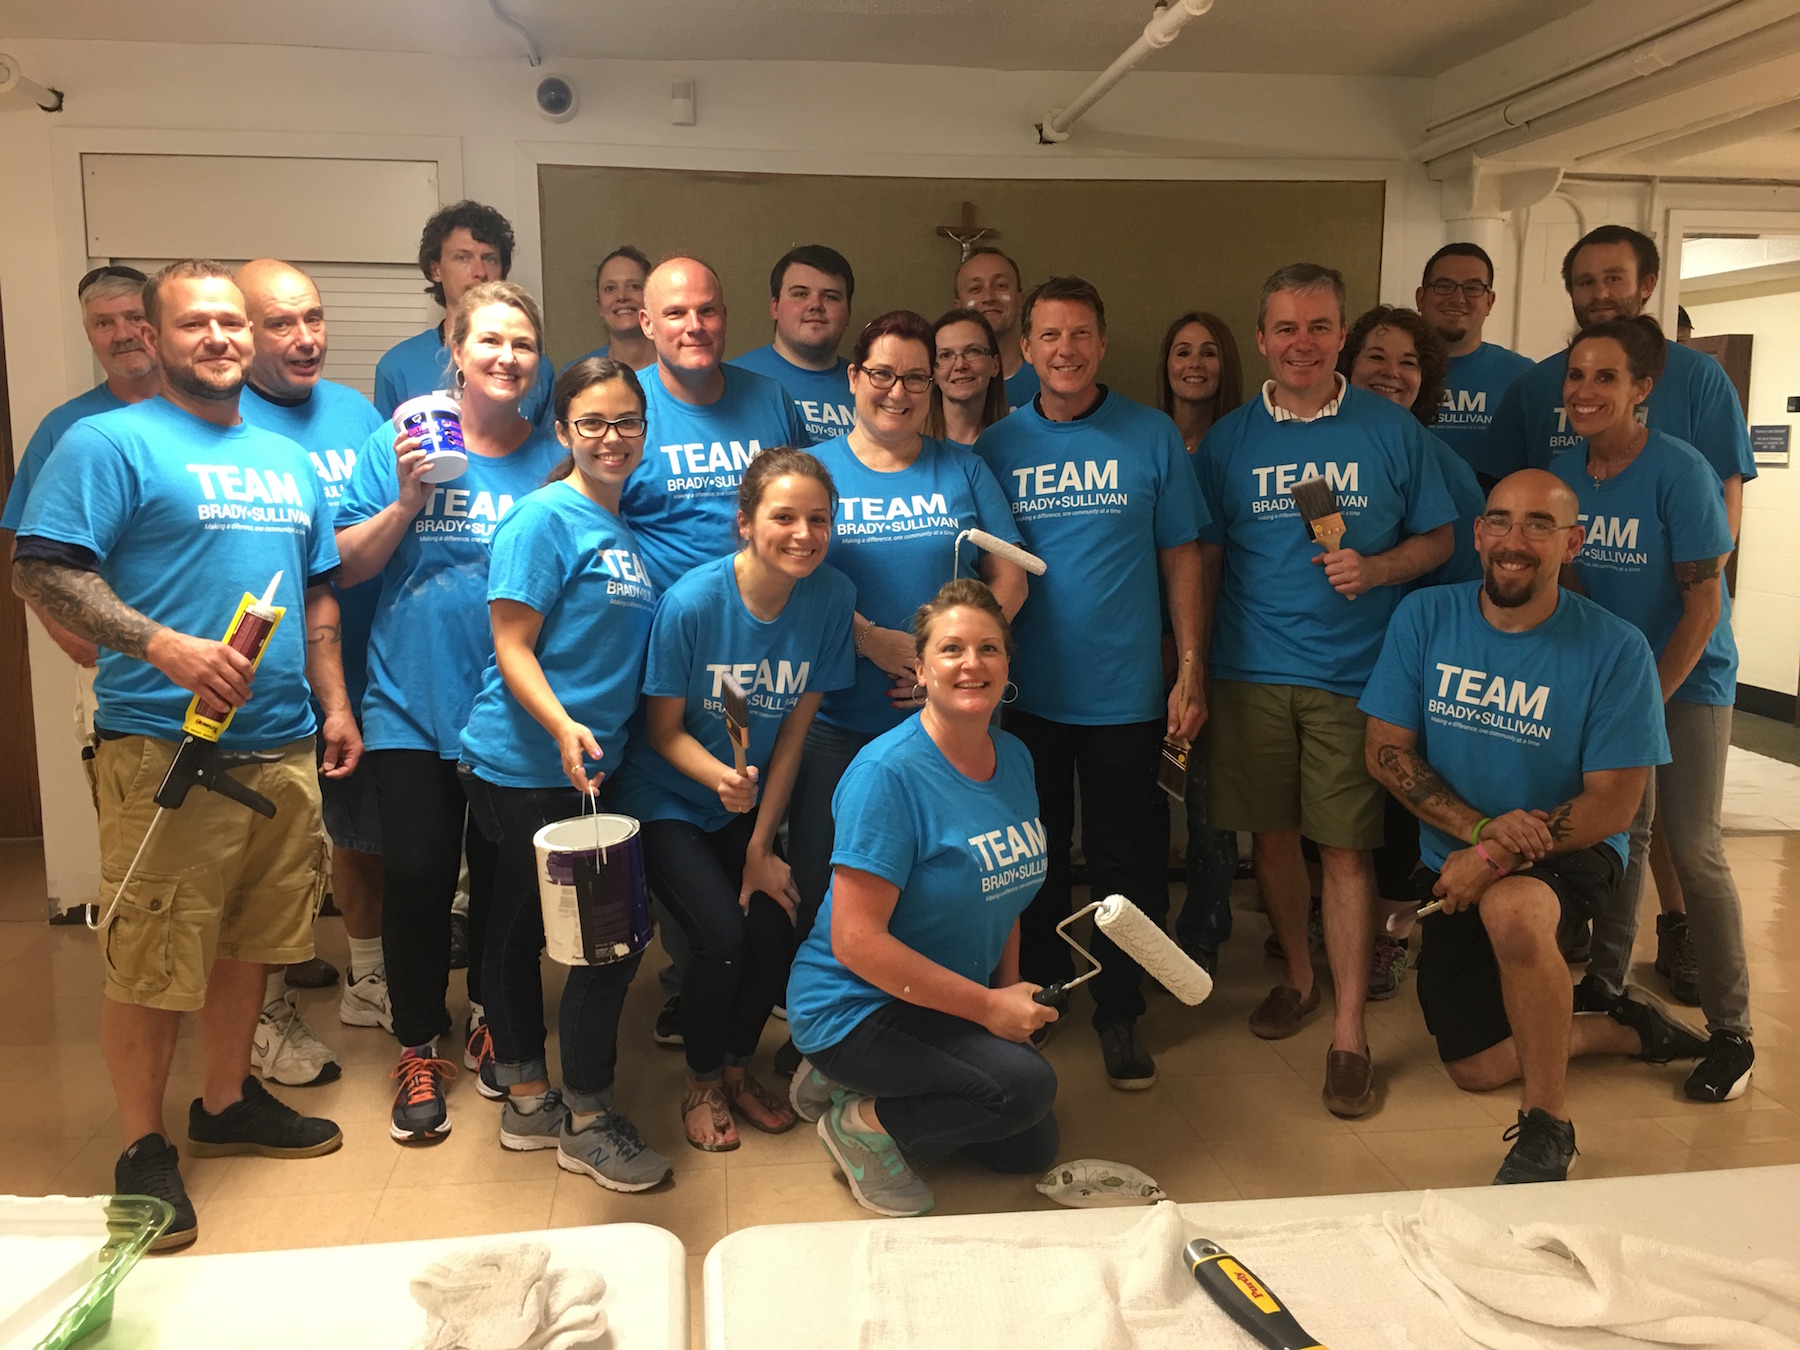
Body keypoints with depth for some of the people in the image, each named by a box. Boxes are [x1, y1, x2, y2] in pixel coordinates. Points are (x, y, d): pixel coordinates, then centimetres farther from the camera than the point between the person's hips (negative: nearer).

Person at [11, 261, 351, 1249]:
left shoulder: (288, 460, 17)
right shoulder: (109, 443, -4)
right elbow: (43, 572, -13)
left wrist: (334, 705, 14)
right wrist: (165, 646, -24)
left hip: (281, 748, 7)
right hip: (163, 748, -6)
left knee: (250, 940, 16)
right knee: (151, 963, 0)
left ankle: (226, 1104, 33)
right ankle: (143, 1149, 18)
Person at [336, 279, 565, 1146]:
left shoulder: (555, 460, 3)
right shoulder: (399, 446, 1)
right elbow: (347, 565, -2)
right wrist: (406, 502, -15)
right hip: (412, 705, -1)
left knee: (502, 877, 12)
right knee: (416, 876, 1)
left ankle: (490, 1024, 33)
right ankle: (419, 1050, 19)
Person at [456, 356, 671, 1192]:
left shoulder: (625, 529, 13)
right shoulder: (545, 517, -12)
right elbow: (511, 648, -16)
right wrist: (564, 728, -29)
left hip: (584, 764, 8)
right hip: (532, 764, -8)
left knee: (521, 925, 17)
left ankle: (527, 1100, 29)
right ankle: (586, 1121, 13)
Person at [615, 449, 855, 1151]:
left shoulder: (832, 598, -13)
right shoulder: (691, 602, -23)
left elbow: (794, 730, -7)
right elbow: (664, 730, -12)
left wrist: (761, 845, -5)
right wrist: (720, 778, -33)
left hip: (751, 804, 3)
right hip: (670, 800, -3)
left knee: (775, 930, -14)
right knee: (722, 935, -19)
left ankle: (737, 1067, 18)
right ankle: (702, 1083, 11)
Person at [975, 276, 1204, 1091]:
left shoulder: (1152, 437, 0)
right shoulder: (997, 446, 2)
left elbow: (1180, 558, 2)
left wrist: (1190, 673, -2)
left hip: (1126, 694, -1)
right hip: (1026, 693, 1)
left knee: (1126, 861, 8)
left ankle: (1119, 1014, 26)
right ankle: (1033, 995, 33)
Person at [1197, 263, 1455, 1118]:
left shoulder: (1393, 431, 3)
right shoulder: (1228, 440, 5)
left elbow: (1438, 538, 8)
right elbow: (1201, 559, 8)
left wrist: (1376, 568, -13)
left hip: (1354, 671, -2)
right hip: (1253, 670, 2)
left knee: (1346, 850, -2)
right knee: (1272, 833, 11)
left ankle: (1349, 1032, 8)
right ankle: (1297, 975, 33)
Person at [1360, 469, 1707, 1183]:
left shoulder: (1615, 649, -15)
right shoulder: (1424, 617, -7)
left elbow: (1612, 805, -15)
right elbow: (1387, 750, -7)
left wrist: (1496, 857, -24)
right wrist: (1481, 827, -20)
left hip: (1569, 853, -4)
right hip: (1455, 862, 4)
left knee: (1510, 910, -40)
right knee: (1477, 1068, 6)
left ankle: (1547, 1127, -20)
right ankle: (1625, 1029, 32)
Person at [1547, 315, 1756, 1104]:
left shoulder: (1678, 472, -18)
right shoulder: (1563, 473, -3)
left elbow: (1703, 603, -16)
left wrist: (1648, 703, -15)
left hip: (1687, 681, -4)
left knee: (1694, 849, -4)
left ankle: (1731, 1034, 7)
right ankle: (1605, 983, 29)